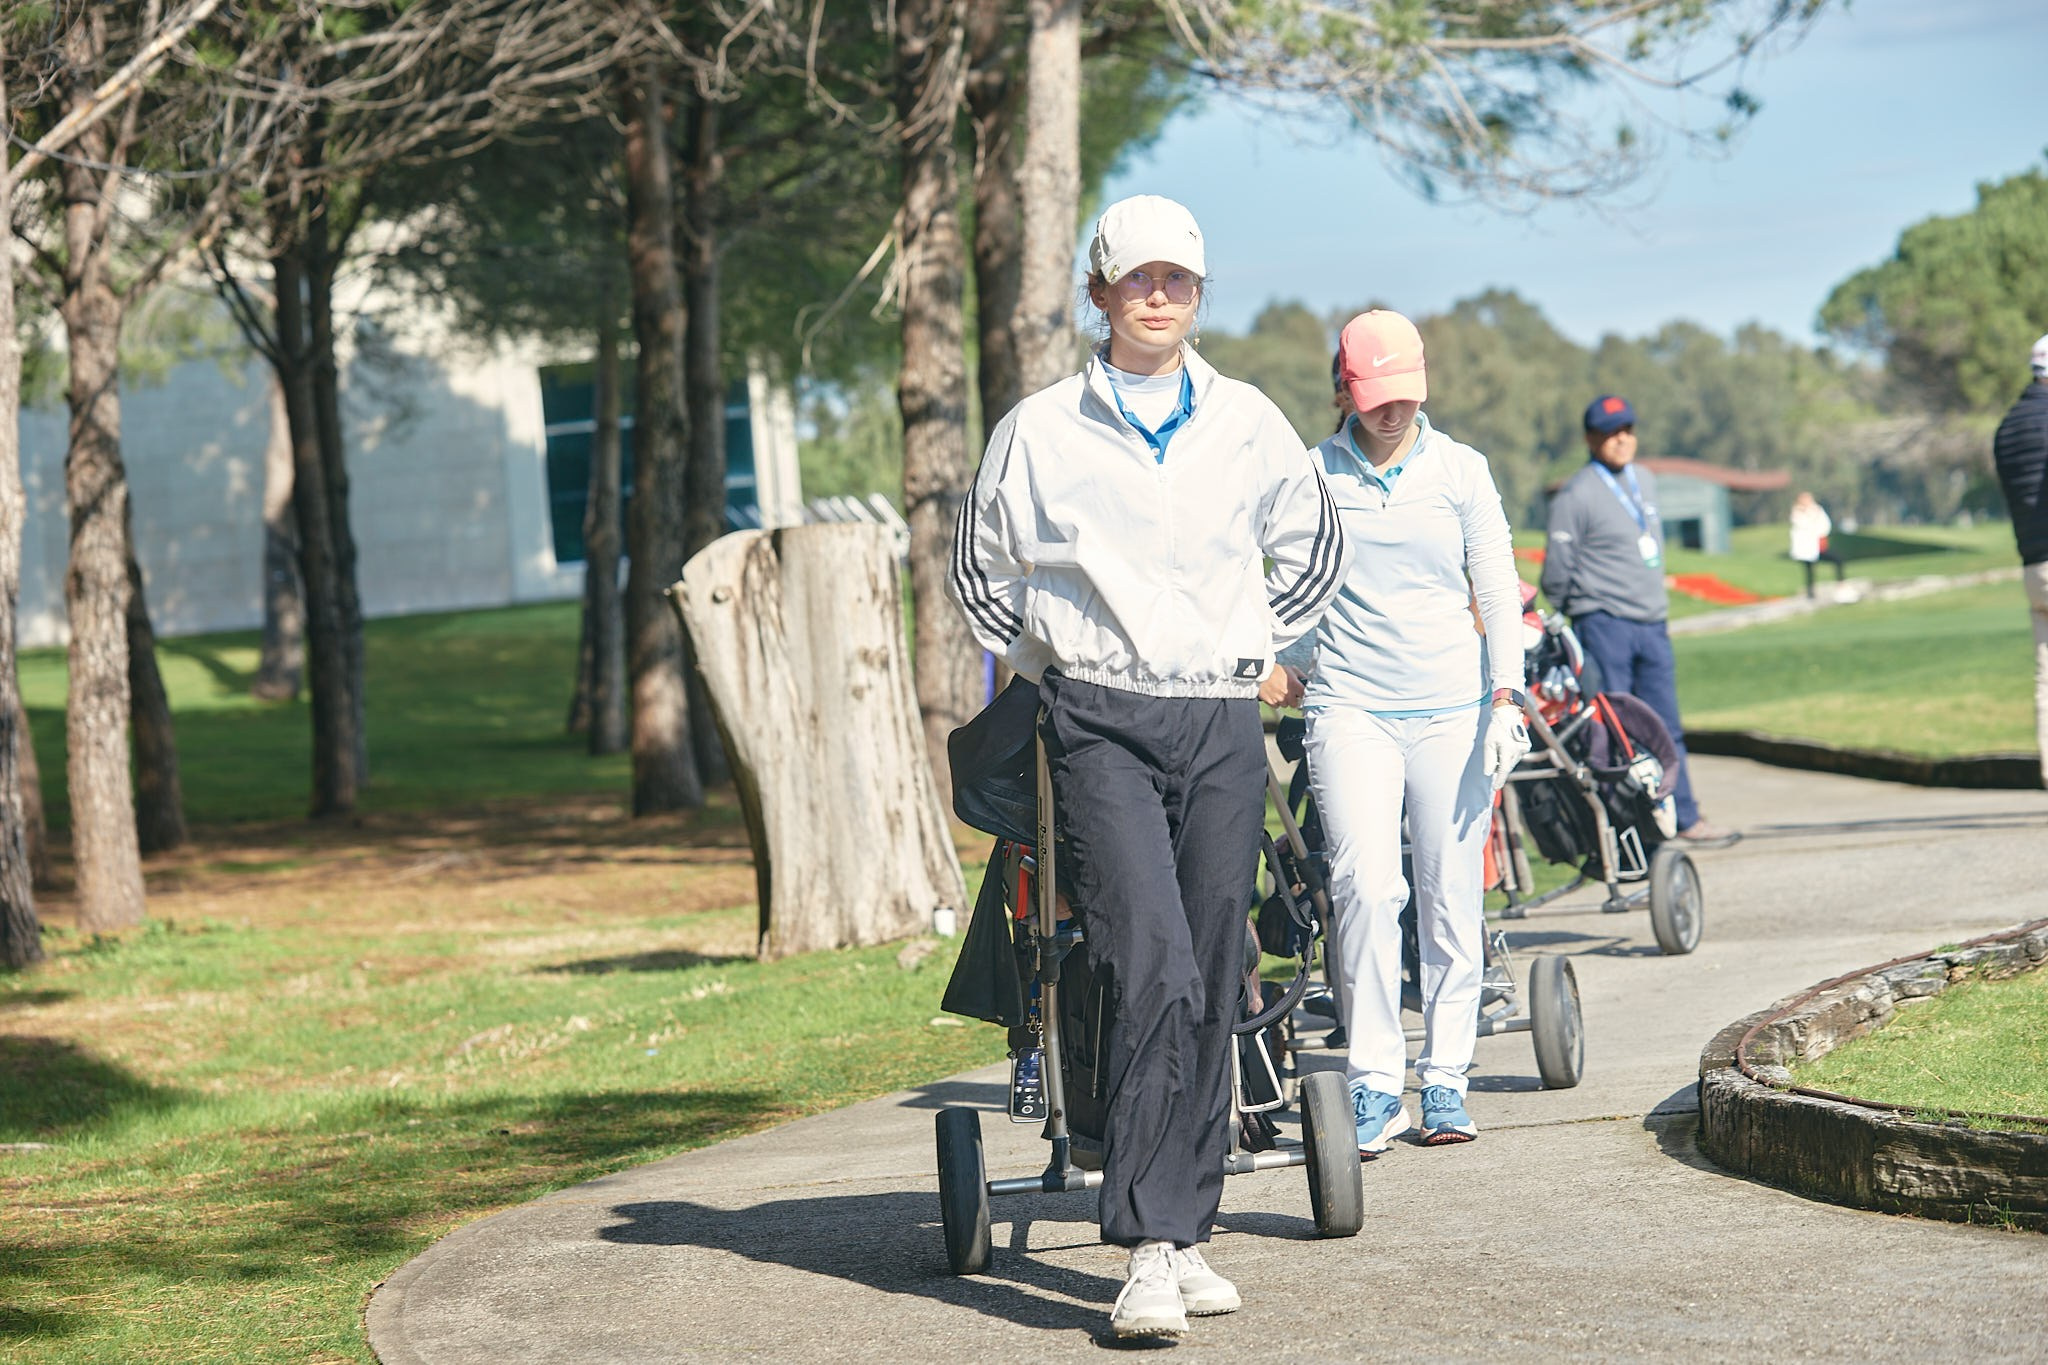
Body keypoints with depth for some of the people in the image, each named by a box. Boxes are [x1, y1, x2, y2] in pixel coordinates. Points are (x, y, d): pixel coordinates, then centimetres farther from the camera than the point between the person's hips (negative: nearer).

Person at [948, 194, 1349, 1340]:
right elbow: (982, 574, 19)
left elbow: (1315, 549, 25)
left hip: (1223, 727, 3)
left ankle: (1184, 1236, 12)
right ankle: (1150, 1252, -18)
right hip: (1100, 729, -3)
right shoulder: (1038, 432, 4)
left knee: (1212, 991, 3)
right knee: (1159, 975, -18)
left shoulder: (1250, 424, 9)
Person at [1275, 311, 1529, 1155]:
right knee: (1366, 886, -16)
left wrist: (1505, 698, -3)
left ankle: (1444, 1081, 12)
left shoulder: (1460, 471, 7)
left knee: (1452, 902, 1)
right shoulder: (1312, 476, 4)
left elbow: (1499, 592, 6)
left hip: (1451, 708, 1)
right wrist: (1297, 672, 17)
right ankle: (1373, 1082, -11)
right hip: (1351, 707, -1)